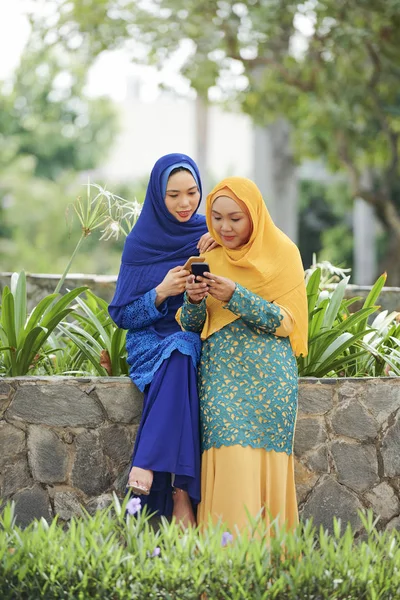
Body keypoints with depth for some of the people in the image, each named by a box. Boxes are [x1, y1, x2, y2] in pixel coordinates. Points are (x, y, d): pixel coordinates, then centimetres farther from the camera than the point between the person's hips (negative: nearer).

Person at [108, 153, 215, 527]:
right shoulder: (140, 244, 6)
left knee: (182, 356, -36)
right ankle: (180, 494, -44)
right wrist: (161, 293, -13)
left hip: (204, 339, 1)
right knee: (178, 355, -36)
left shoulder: (210, 235, 8)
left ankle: (146, 468, -42)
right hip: (151, 341, -1)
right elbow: (121, 315, 5)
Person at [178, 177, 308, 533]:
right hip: (220, 368, 2)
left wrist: (235, 296, -17)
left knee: (265, 456, -10)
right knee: (228, 451, -14)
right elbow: (191, 325, 12)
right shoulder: (208, 258, 13)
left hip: (269, 373, -2)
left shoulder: (282, 253, 3)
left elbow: (286, 321, -5)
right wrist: (194, 299, -10)